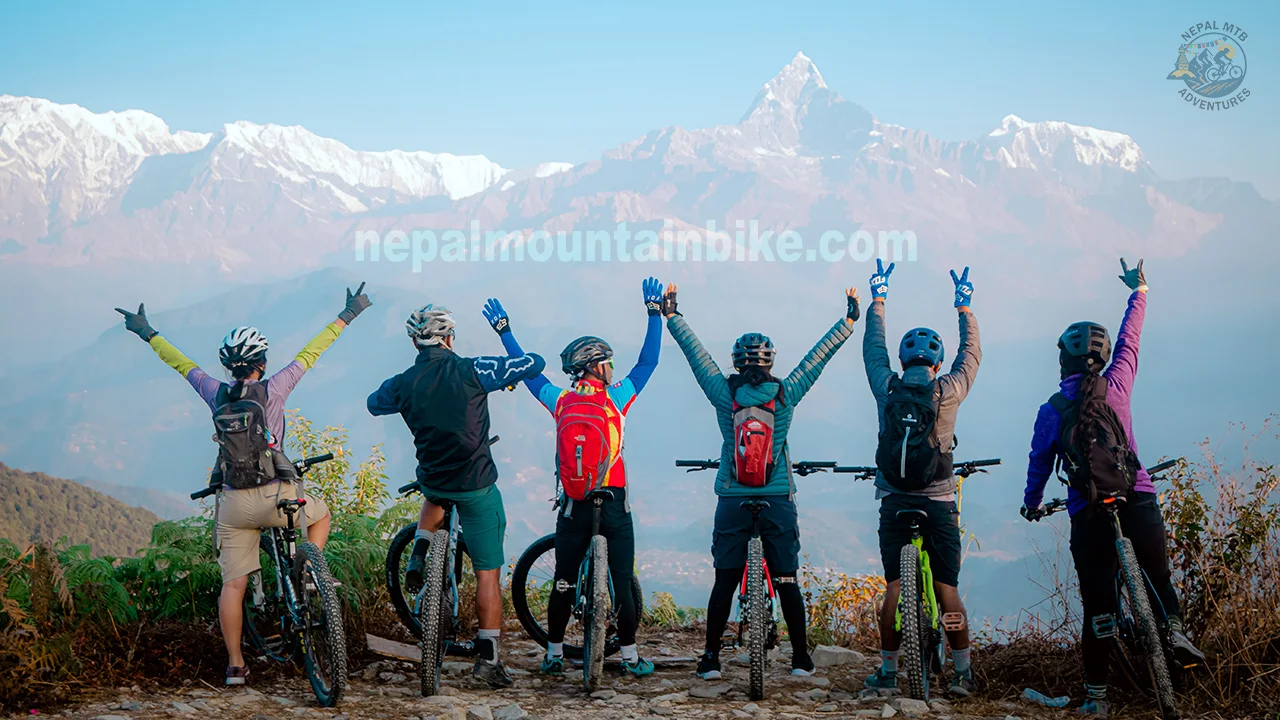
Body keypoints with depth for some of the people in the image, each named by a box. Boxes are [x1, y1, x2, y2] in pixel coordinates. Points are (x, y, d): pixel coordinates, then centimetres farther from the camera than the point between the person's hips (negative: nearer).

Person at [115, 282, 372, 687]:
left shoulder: (216, 394, 4)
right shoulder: (273, 390, -4)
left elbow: (180, 363, 18)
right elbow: (311, 353, 4)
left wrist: (147, 333, 33)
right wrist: (348, 315, 12)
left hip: (233, 502, 3)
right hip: (276, 497, -3)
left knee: (233, 584, 7)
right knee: (320, 515, 28)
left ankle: (235, 664, 6)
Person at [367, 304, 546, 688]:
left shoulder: (402, 385, -6)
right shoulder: (473, 371, -15)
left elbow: (373, 404, 17)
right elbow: (536, 363, -6)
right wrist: (510, 376, 14)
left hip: (432, 482, 3)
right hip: (477, 486, -3)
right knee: (488, 573, 5)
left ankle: (418, 559, 21)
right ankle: (489, 659, 2)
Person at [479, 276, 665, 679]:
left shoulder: (560, 401, 1)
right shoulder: (615, 399, -6)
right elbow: (648, 361, 3)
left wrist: (504, 331, 25)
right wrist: (654, 314, 10)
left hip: (573, 503, 3)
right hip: (614, 503, -3)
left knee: (564, 583, 10)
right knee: (622, 583, 4)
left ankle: (554, 655, 16)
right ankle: (630, 658, 8)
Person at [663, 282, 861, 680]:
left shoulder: (725, 394, -3)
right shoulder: (785, 394, -3)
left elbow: (695, 352, 8)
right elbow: (819, 355, 7)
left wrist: (672, 315, 19)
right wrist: (849, 320, 17)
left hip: (733, 503, 0)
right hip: (778, 502, 0)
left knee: (725, 582, 6)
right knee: (787, 582, 7)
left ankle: (711, 658, 8)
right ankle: (801, 658, 13)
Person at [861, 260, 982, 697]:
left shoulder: (886, 389, 0)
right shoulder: (947, 392, -4)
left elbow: (873, 350, 17)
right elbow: (970, 355, 14)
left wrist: (877, 301, 30)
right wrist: (964, 307, 27)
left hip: (895, 504, 1)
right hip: (939, 504, -1)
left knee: (895, 587, 3)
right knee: (947, 589, 2)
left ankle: (888, 671, 6)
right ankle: (962, 673, 6)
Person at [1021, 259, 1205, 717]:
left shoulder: (1051, 411, -1)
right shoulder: (1117, 384, 1)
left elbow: (1040, 463, 8)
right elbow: (1130, 339, 17)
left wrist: (1031, 503, 27)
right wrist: (1139, 290, 32)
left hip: (1088, 512, -1)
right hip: (1138, 499, 1)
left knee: (1097, 605, 4)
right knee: (1158, 575, 22)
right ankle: (1175, 628, -6)